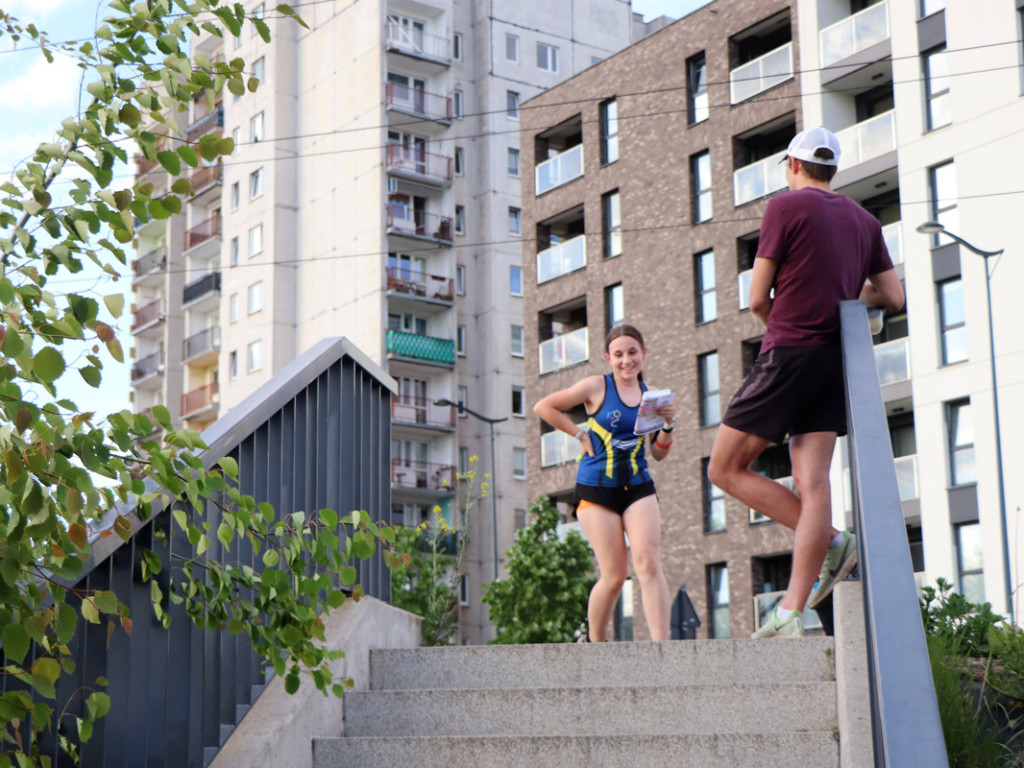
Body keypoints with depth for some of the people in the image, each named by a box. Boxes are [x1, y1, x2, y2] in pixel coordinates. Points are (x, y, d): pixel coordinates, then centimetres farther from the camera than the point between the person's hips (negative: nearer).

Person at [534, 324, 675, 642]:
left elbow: (659, 454, 13)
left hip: (638, 487, 3)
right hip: (597, 488, -3)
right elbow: (544, 406, -2)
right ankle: (594, 640, 18)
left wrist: (668, 425, -5)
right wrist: (581, 434, -3)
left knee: (648, 563, -14)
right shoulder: (597, 387, -4)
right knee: (614, 576, -5)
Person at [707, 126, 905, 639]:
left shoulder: (786, 206, -3)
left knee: (726, 469, 2)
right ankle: (791, 613, -10)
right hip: (837, 359, 7)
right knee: (811, 482, -3)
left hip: (788, 353, -6)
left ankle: (831, 541, -4)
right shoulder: (864, 220, 15)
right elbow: (893, 297, 16)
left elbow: (757, 299, -5)